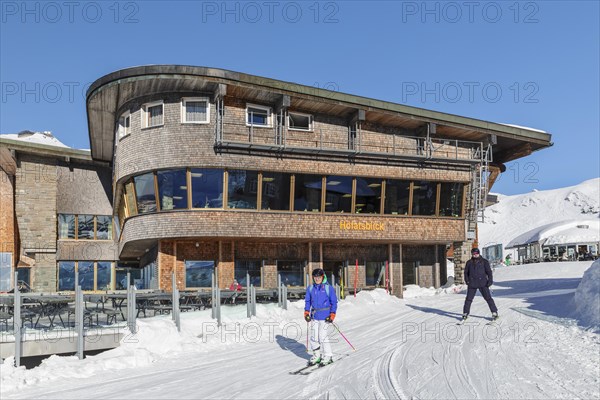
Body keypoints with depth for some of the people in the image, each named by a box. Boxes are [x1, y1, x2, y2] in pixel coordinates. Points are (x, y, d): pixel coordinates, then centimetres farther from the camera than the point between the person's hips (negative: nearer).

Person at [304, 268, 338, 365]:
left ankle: (328, 356, 6)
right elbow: (307, 301, 14)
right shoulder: (310, 288, 5)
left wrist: (332, 314, -9)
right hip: (314, 315, 4)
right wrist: (306, 312, 3)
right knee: (314, 336, 4)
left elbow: (334, 302, -2)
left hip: (325, 316, -4)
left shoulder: (328, 288, -6)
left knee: (322, 336, -9)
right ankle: (316, 356, 20)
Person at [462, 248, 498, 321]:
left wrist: (490, 281, -10)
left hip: (482, 283, -2)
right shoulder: (469, 262, 9)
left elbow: (489, 272, 2)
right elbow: (466, 272, 17)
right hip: (472, 284, 2)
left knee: (488, 298, -5)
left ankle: (494, 313, 4)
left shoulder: (484, 261, 3)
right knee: (468, 299, 4)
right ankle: (465, 314, 15)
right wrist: (467, 280, 3)